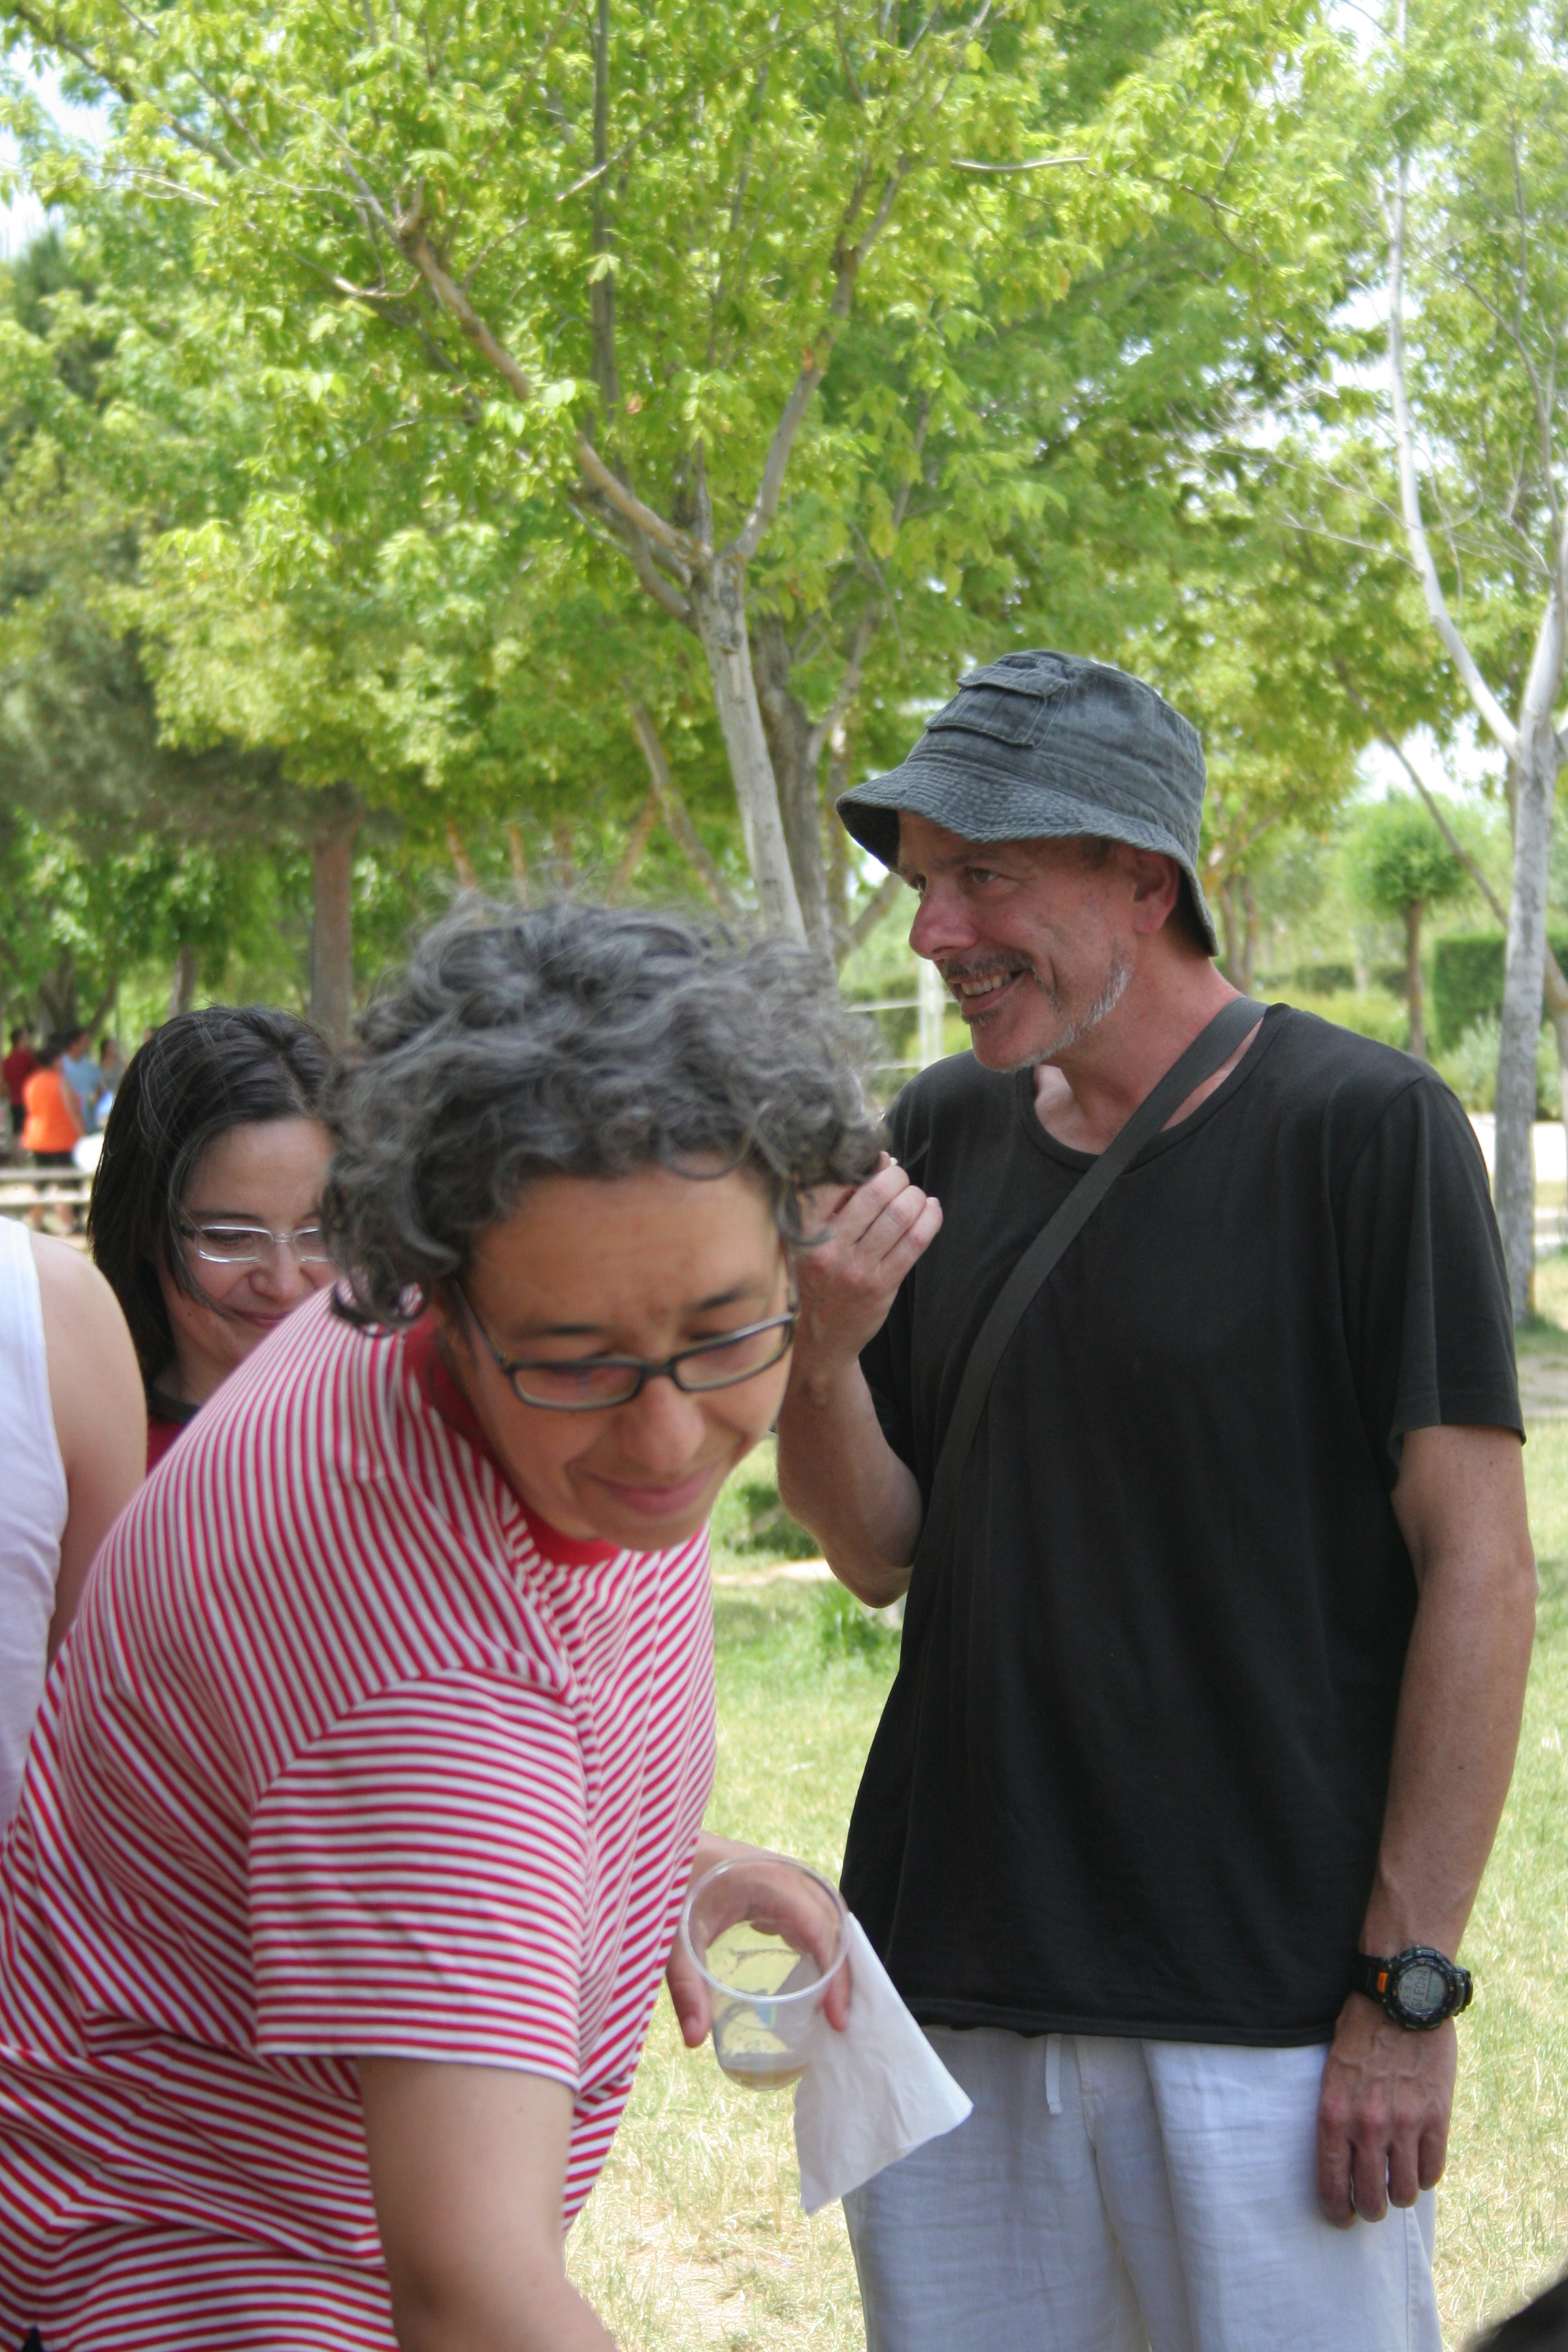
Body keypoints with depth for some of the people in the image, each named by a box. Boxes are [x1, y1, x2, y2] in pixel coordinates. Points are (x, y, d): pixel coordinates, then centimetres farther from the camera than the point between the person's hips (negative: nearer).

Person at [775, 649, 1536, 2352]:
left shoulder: (1363, 1128, -8)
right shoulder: (942, 1138, 8)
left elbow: (1478, 1569, -10)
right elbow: (880, 1558, 11)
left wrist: (1407, 1986, -13)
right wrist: (826, 1352, -9)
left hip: (1261, 2012, -5)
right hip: (953, 1987, 5)